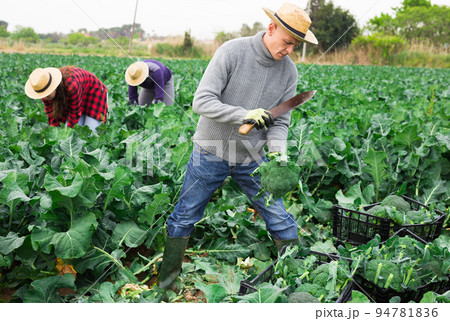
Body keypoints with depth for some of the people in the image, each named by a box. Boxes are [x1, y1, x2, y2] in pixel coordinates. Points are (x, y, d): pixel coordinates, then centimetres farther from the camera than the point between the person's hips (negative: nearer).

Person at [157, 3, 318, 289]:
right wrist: (245, 115, -33)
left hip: (252, 158, 3)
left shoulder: (289, 71, -4)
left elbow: (280, 122, 0)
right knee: (184, 218, 8)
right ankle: (167, 277, 28)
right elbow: (202, 101, -22)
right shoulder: (232, 51, -17)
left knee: (281, 220, 6)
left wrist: (277, 154, -19)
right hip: (211, 153, -3)